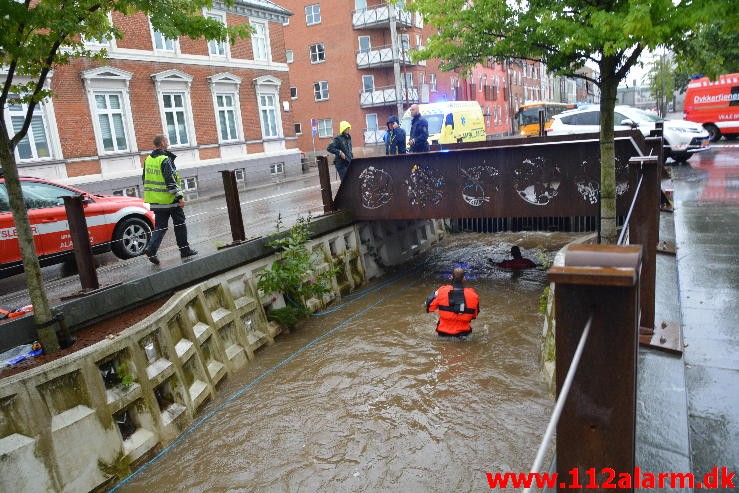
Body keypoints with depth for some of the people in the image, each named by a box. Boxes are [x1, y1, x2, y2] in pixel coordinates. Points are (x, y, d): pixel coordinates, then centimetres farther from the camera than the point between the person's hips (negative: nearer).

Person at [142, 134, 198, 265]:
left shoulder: (148, 160, 11)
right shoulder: (165, 160, -15)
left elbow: (146, 180, 18)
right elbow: (171, 181, -21)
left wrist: (151, 195, 26)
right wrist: (180, 196, -20)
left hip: (155, 201, 7)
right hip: (169, 200, -7)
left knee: (160, 226, 10)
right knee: (179, 224, 8)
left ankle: (151, 249, -8)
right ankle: (184, 250, 14)